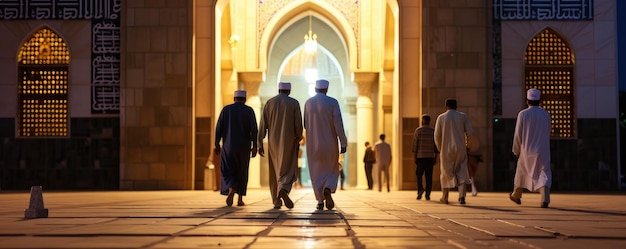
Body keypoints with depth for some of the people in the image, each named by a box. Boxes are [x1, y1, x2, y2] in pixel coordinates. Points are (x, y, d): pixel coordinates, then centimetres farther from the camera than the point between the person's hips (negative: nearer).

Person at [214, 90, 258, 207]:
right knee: (242, 172, 15)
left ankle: (231, 191, -22)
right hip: (244, 147, 0)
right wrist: (254, 146, -10)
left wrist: (217, 145, 5)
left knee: (228, 172, 7)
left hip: (228, 146, 0)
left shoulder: (226, 109, 2)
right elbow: (254, 129, -10)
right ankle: (240, 199, 14)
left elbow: (218, 128, -1)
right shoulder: (249, 110, -1)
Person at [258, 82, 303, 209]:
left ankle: (277, 201, 12)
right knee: (289, 169, 2)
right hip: (289, 142, -2)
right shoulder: (294, 103, -4)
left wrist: (260, 144, 3)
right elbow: (298, 125, -6)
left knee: (275, 171, 13)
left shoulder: (269, 102, 2)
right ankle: (284, 190, -28)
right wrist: (298, 141, 8)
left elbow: (262, 125, -1)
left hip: (273, 142, 2)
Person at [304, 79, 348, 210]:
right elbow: (339, 124, -14)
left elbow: (305, 125, 7)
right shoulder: (333, 102, -9)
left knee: (317, 173, 12)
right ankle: (327, 190, -15)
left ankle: (320, 201, 7)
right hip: (330, 144, -2)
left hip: (313, 144, 2)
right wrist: (343, 143, -11)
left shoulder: (308, 103, 0)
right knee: (332, 171, 13)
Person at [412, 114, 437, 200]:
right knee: (429, 176, 3)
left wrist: (414, 157, -3)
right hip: (430, 157, 2)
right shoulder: (433, 131, 5)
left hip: (420, 156, -2)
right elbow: (436, 146, 4)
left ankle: (420, 188, -13)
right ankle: (428, 194, -1)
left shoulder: (418, 130, -2)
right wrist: (435, 158, 9)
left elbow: (415, 144, -5)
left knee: (419, 174, 9)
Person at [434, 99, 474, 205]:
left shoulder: (441, 117, -2)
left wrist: (440, 148, 10)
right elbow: (470, 132, -3)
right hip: (460, 149, 0)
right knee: (461, 173, 5)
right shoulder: (463, 116, 1)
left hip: (446, 149, 0)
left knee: (446, 172, 14)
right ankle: (462, 196, -11)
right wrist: (466, 139, 19)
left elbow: (437, 135, -5)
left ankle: (445, 197, 23)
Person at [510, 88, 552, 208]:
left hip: (527, 150, -1)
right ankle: (545, 199, -21)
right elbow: (547, 134, 11)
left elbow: (518, 134, -6)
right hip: (543, 151, 1)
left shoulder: (523, 114, -8)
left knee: (522, 172, 18)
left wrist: (516, 150, 6)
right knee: (544, 174, -2)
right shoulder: (546, 114, 1)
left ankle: (516, 196, 35)